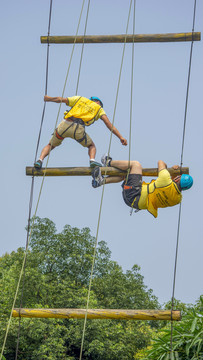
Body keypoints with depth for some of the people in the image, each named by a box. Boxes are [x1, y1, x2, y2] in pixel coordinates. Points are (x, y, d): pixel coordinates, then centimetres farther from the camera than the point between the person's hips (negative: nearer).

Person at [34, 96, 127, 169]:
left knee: (50, 145, 24)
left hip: (65, 125, 2)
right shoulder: (99, 109, 23)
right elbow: (108, 123, 10)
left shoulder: (80, 99, 28)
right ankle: (92, 160, -6)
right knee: (91, 146, 24)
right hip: (78, 129, -2)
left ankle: (40, 160, -2)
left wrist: (46, 98, 42)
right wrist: (120, 137, 7)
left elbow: (60, 99, 27)